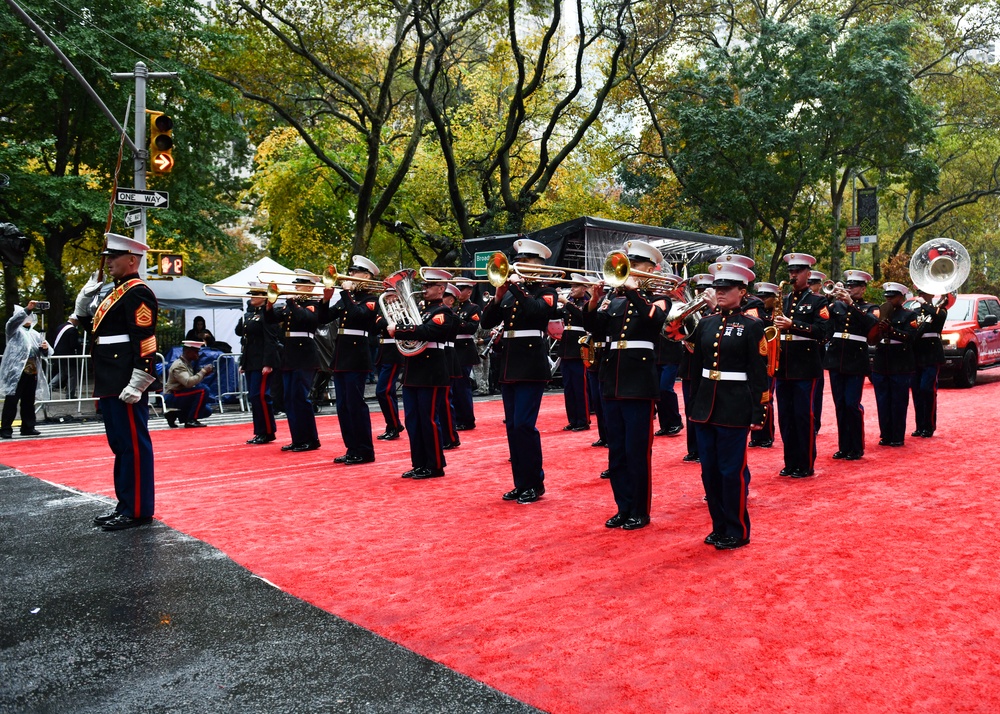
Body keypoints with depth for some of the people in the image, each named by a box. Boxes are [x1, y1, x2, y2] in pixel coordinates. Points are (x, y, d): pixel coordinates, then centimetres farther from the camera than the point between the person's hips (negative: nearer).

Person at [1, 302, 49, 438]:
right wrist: (27, 309, -30)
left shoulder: (35, 334, 20)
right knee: (11, 401, -5)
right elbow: (13, 321, -17)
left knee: (29, 402, 10)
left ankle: (28, 427, 17)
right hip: (16, 372, -5)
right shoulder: (14, 330, 5)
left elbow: (45, 352, 18)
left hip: (32, 373, 5)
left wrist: (45, 348, -7)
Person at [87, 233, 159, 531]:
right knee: (120, 445, 15)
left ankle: (139, 510, 3)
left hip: (126, 386, -10)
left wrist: (136, 384, -23)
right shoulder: (117, 292, 19)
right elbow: (97, 330, 26)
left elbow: (144, 341, -20)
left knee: (134, 445, -4)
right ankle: (126, 504, 24)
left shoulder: (138, 293, -11)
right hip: (111, 384, 11)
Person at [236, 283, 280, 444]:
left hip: (262, 362, -9)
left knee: (260, 395, -9)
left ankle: (268, 432, -1)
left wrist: (268, 363, -21)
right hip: (250, 362, 9)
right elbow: (239, 331, 15)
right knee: (253, 396, 10)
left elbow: (271, 340, -17)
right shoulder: (249, 314, 17)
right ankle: (260, 432, 16)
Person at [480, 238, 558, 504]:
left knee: (524, 425, -10)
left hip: (531, 365, -6)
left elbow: (539, 311, -22)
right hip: (508, 365, 6)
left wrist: (518, 286, -16)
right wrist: (498, 296, -6)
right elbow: (487, 322, 8)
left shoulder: (546, 291, 0)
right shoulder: (509, 292, 15)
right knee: (512, 426, 8)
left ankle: (535, 484, 2)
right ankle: (520, 482, 16)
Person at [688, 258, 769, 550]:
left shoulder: (752, 326, -5)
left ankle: (737, 531, 14)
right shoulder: (706, 323, 9)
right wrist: (693, 404, 11)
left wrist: (758, 414, -10)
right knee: (709, 470, 9)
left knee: (732, 470, 0)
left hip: (735, 408, -5)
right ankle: (719, 526, 23)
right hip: (705, 406, 5)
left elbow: (759, 373, -7)